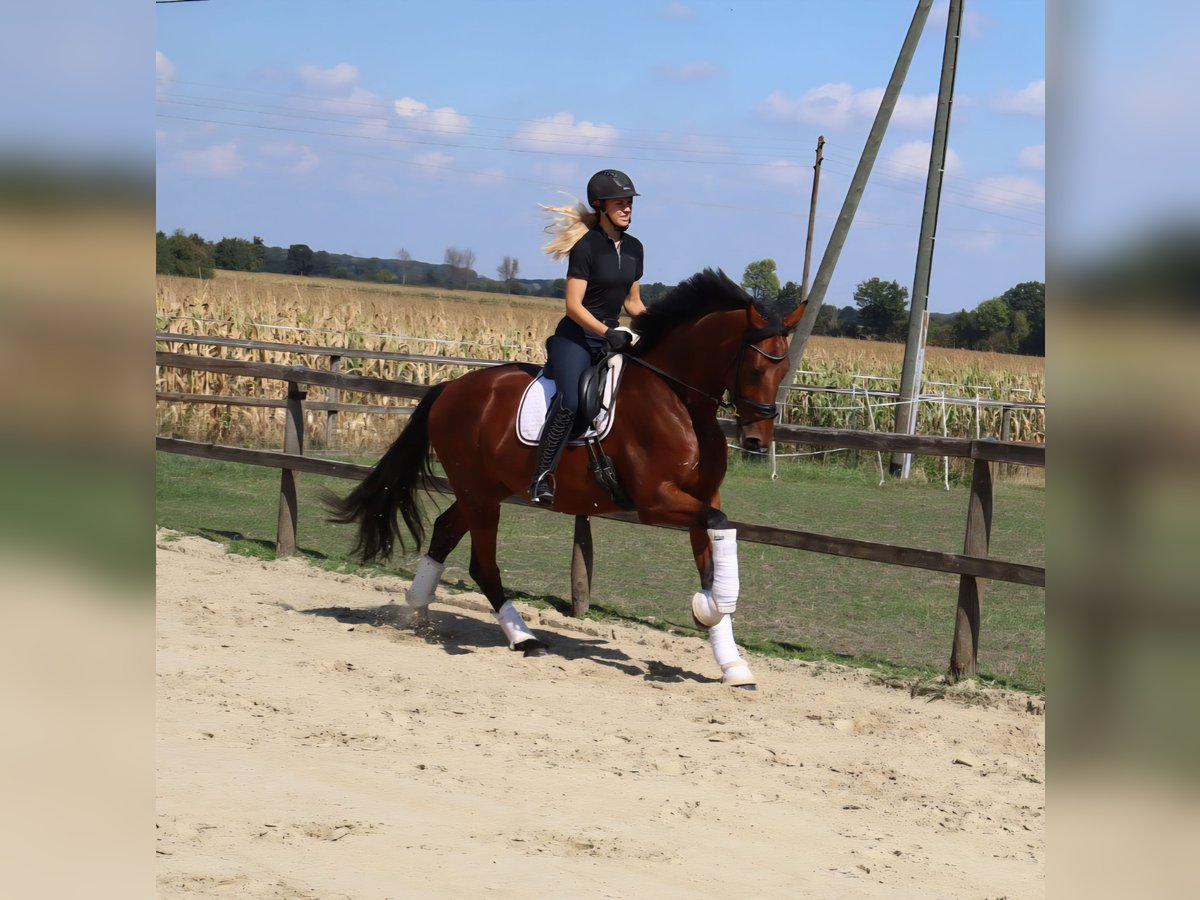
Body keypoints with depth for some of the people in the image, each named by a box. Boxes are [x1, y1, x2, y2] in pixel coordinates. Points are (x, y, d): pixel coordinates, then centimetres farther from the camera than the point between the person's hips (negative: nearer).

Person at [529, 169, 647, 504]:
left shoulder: (634, 248, 10)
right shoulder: (586, 247, -12)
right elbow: (574, 305, -16)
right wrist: (607, 333, -26)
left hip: (611, 336, 8)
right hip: (576, 338, -8)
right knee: (570, 400, -30)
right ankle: (542, 475, -23)